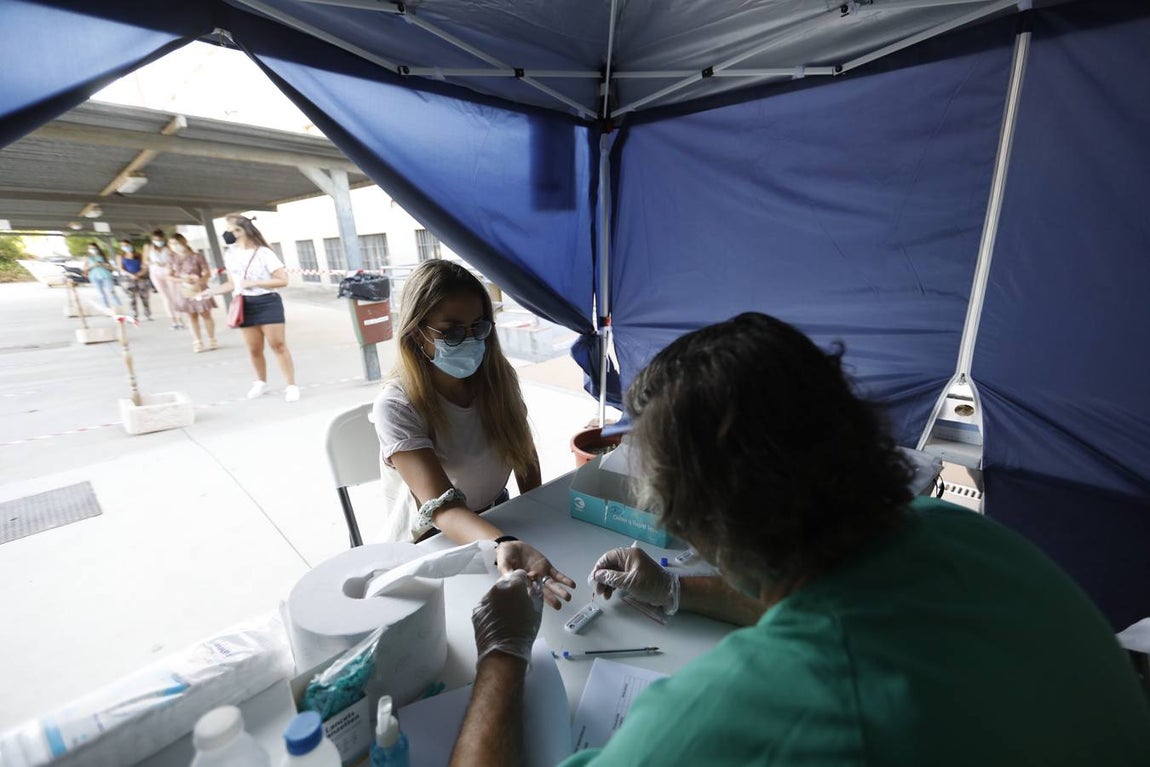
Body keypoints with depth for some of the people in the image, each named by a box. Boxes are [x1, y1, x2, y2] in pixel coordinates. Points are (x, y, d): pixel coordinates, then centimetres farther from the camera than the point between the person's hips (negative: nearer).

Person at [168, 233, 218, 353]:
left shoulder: (197, 256, -6)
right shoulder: (172, 260, 4)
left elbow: (207, 273, -7)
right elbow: (169, 276, 3)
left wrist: (198, 283, -22)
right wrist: (182, 280, -16)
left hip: (199, 289, -3)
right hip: (184, 291, 3)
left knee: (206, 315, 3)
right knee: (191, 317, 6)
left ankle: (212, 340, 13)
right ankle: (197, 342, 8)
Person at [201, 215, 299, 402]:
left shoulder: (263, 253, -9)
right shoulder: (229, 255, 8)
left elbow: (283, 280, -12)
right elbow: (233, 283, 16)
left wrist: (254, 283, -17)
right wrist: (211, 291, 3)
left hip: (268, 303, -5)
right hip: (245, 305, 5)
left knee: (278, 345, -6)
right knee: (254, 349, 8)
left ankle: (291, 386, -1)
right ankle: (261, 382, 26)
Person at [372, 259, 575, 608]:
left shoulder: (497, 377, -6)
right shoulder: (396, 407, -21)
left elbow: (525, 454, 3)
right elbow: (441, 507, -32)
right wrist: (504, 545, -49)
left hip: (496, 524, 4)